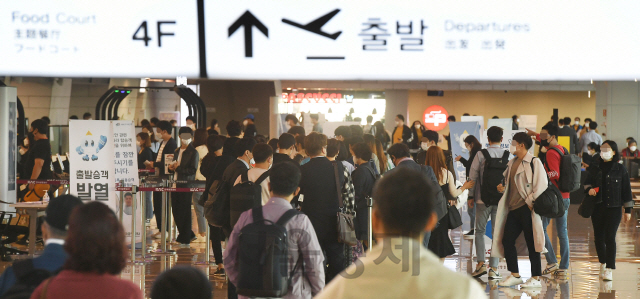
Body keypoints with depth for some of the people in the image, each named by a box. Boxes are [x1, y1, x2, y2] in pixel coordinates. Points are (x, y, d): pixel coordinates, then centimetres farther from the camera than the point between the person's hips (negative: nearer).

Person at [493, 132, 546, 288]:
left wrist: (530, 201, -15)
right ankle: (515, 275, 15)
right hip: (513, 208, 8)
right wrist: (503, 188, 6)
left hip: (528, 209, -8)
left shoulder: (534, 162, -8)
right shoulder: (512, 163, 16)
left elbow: (541, 185, -14)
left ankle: (536, 278, 5)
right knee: (506, 240, 5)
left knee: (531, 243, -3)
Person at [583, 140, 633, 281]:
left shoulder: (620, 169, 0)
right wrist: (589, 189, -9)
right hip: (597, 207, 3)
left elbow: (626, 190, 3)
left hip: (614, 208, -3)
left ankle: (609, 269, -8)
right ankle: (603, 263, 29)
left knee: (610, 237, -10)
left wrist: (628, 210, 2)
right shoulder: (594, 167, 6)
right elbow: (587, 182, 16)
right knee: (598, 237, 7)